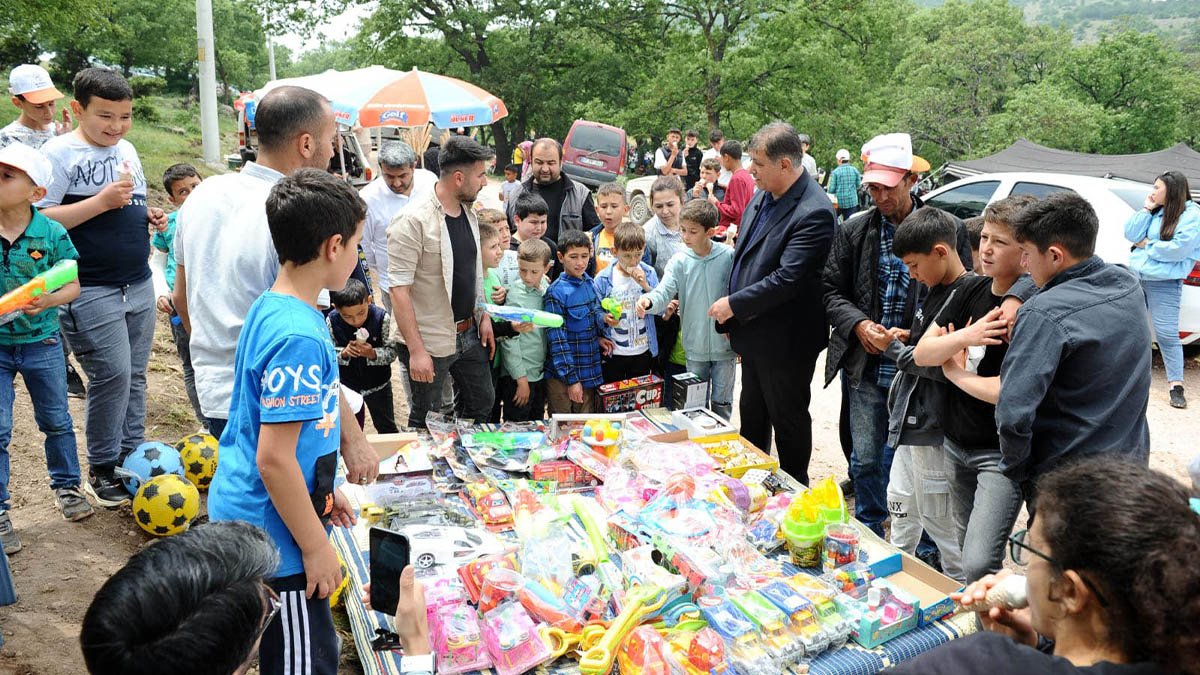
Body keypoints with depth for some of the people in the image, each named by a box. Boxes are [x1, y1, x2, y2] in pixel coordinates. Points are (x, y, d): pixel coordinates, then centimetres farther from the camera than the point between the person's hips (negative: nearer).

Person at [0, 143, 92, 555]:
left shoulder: (52, 233, -11)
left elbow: (72, 286, -6)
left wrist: (48, 301, -26)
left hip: (41, 343, 0)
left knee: (57, 421, 16)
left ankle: (66, 486, 37)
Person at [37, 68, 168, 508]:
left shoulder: (126, 150, 12)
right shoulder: (59, 153, -9)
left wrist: (150, 216, 4)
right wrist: (102, 201, -22)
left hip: (138, 283, 7)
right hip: (91, 290, -7)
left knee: (134, 375, 11)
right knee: (113, 375, -8)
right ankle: (101, 469, 9)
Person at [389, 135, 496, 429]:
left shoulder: (469, 212, 5)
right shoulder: (413, 221, -20)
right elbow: (399, 290, -22)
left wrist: (483, 316, 11)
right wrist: (416, 350, -23)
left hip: (469, 333, 8)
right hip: (430, 343, -8)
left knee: (482, 402, 19)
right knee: (425, 421, 8)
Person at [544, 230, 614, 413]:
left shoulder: (588, 282, 4)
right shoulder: (556, 292, -16)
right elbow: (557, 340, -16)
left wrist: (599, 336, -1)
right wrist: (571, 379, -17)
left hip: (590, 371, 6)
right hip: (561, 376, -6)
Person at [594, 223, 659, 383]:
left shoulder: (649, 273, -2)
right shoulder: (602, 279, -10)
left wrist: (645, 286, -18)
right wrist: (605, 318, -27)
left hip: (643, 351, 2)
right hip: (613, 354, -2)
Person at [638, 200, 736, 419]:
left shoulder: (728, 257, -9)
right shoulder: (679, 261, -5)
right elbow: (664, 292, -15)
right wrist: (649, 300, -36)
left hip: (724, 345, -1)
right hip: (695, 346, 2)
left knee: (721, 402, 12)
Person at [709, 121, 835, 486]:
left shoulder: (813, 213, -23)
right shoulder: (762, 196, 4)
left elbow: (787, 278, -28)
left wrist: (733, 304, -19)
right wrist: (732, 317, 11)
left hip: (785, 343, -9)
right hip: (753, 334, 9)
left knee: (788, 422, 9)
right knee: (751, 417, 22)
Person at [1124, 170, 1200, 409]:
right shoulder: (1155, 211, 11)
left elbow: (1179, 249, -17)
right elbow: (1131, 234, 4)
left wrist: (1147, 245, -8)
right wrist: (1146, 210, -1)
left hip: (1164, 284, -6)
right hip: (1136, 277, 6)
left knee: (1166, 334, -8)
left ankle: (1175, 385, -1)